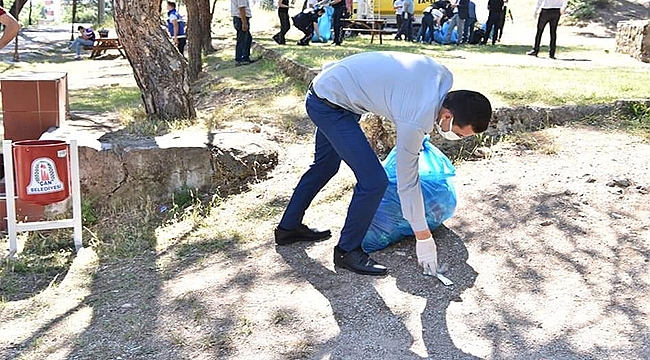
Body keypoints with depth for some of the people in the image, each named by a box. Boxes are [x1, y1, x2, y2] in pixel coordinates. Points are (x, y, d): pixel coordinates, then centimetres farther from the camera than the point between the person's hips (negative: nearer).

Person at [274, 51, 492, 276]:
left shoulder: (444, 76, -10)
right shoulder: (416, 121, -29)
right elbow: (407, 183, -20)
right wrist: (424, 239, -12)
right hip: (329, 104, -10)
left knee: (325, 166, 26)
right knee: (374, 181, -14)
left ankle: (289, 227, 43)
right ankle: (347, 251, 6)